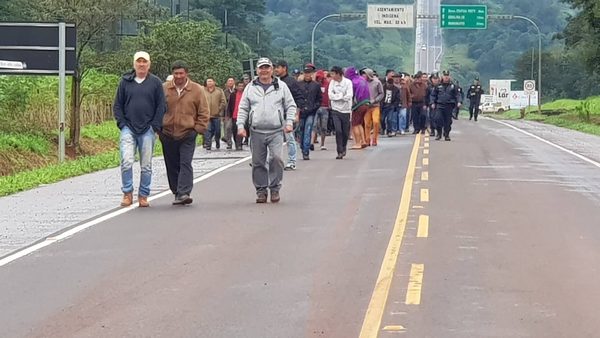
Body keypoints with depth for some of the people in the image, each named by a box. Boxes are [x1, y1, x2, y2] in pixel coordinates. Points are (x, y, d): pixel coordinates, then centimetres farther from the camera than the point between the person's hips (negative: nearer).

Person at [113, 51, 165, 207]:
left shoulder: (156, 82, 5)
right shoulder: (125, 82, 7)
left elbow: (161, 106, 5)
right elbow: (117, 105, 10)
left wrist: (155, 127, -4)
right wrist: (122, 123, -1)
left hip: (148, 130, 0)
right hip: (128, 129, 0)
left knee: (146, 165, 4)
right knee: (127, 162, -12)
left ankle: (143, 196, 12)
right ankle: (127, 193, -2)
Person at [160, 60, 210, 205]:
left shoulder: (197, 90, 1)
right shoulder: (164, 89, 5)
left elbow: (203, 113, 5)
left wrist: (198, 128, -4)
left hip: (187, 134, -3)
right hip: (168, 134, 3)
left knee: (185, 164, -12)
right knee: (172, 166, 7)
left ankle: (184, 193, -18)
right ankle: (177, 193, 18)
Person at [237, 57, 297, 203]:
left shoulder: (281, 86, 8)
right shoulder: (250, 88, 11)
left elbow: (291, 106, 10)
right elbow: (243, 109, 13)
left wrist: (289, 123, -2)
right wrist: (240, 126, 2)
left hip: (276, 132, -2)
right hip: (256, 132, 2)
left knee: (276, 158, -14)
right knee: (258, 162, 3)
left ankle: (275, 188, -1)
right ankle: (261, 190, 13)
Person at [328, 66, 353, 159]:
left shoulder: (348, 82, -7)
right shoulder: (332, 82, 1)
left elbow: (349, 96, -17)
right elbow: (330, 95, -9)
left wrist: (337, 96, -10)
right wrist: (342, 95, -13)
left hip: (346, 110, -1)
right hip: (336, 110, 1)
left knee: (345, 132, 7)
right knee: (338, 131, -12)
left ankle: (343, 148, 32)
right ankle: (340, 152, -6)